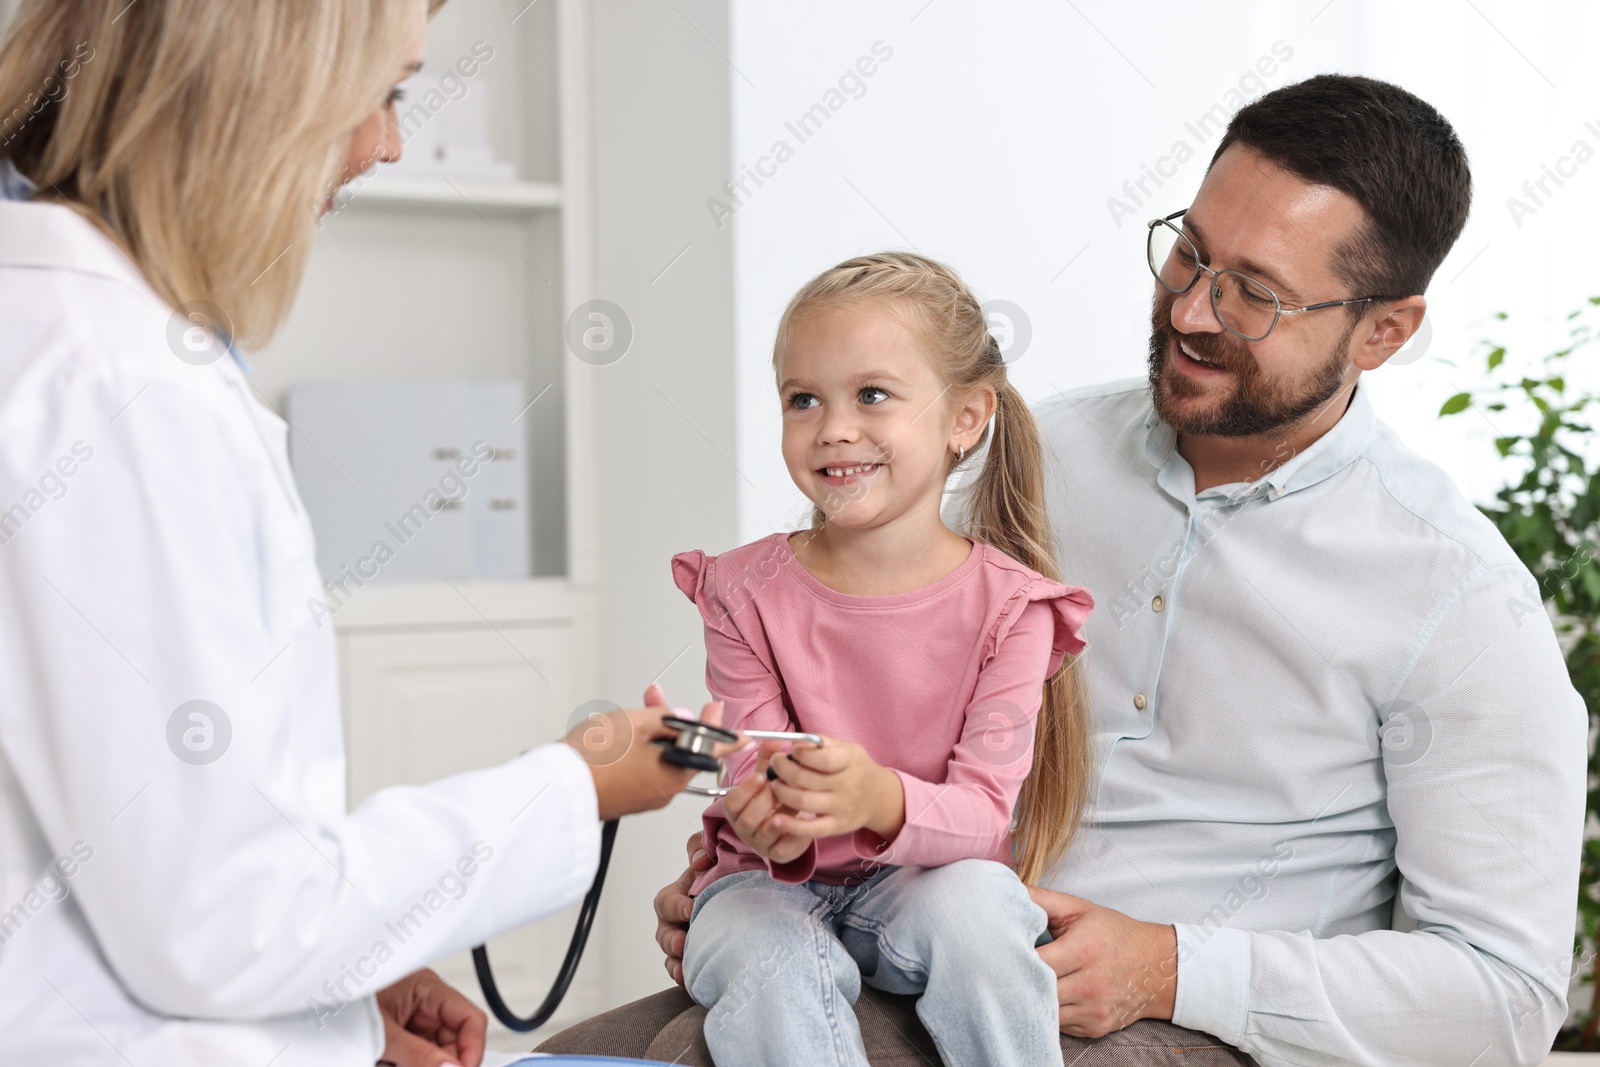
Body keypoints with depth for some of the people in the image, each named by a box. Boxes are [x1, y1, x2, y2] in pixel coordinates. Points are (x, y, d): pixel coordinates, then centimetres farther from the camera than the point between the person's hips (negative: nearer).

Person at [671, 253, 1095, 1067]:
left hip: (916, 881, 0)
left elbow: (984, 813, -14)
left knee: (974, 903, -32)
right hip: (774, 885, 0)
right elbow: (755, 786, -6)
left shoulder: (1007, 604, -7)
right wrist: (767, 826, -32)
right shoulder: (747, 593, -4)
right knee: (770, 965, -32)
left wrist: (880, 801, -36)